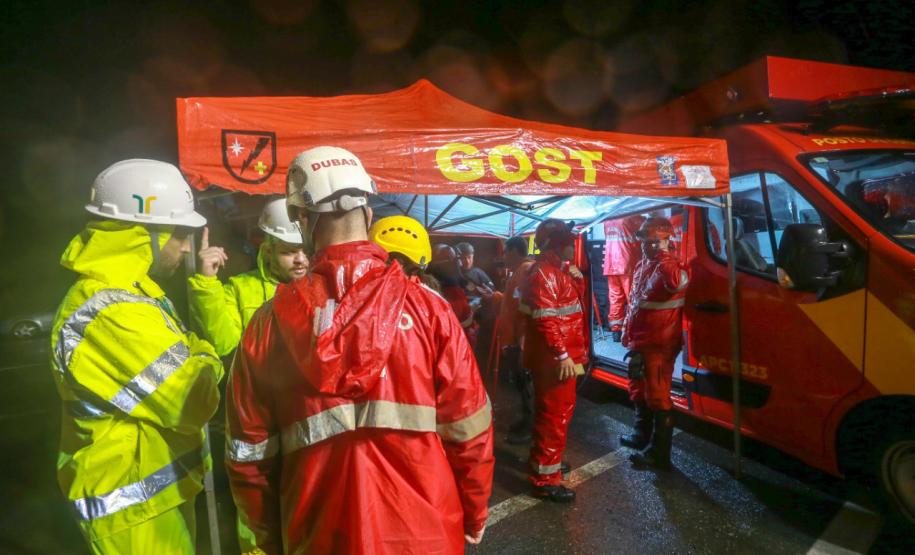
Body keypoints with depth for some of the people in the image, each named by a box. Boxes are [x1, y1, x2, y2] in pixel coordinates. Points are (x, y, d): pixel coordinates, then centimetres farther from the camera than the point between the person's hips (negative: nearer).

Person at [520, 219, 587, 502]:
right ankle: (545, 478, 9)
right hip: (554, 359, -11)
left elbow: (572, 303, 24)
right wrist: (562, 355, -27)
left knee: (554, 411, 22)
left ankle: (545, 461, 39)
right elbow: (545, 320, -27)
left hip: (560, 355, 11)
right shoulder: (544, 274, -20)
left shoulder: (558, 271, 14)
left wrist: (577, 280, 11)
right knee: (555, 415, -3)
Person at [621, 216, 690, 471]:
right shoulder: (642, 265, 13)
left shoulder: (673, 266, -15)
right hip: (639, 342, 9)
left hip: (659, 345, -9)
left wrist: (663, 254, -35)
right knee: (639, 391, 22)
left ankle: (659, 452, 11)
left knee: (657, 396, -1)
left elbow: (675, 283, -42)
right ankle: (642, 435, 41)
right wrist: (627, 333, 20)